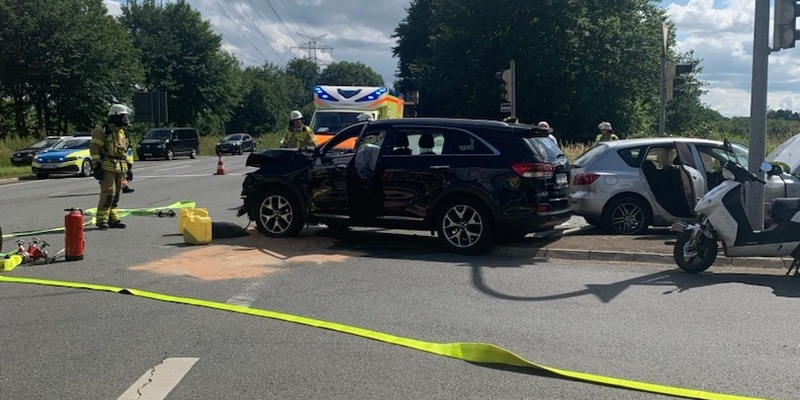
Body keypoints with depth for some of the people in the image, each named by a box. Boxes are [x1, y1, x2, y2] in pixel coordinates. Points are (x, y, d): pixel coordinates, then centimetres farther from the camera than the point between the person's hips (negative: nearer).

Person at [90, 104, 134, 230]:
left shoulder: (122, 133, 18)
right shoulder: (104, 131, -7)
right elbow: (94, 148, -11)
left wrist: (129, 167, 20)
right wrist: (97, 166, -16)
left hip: (120, 169, 8)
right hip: (108, 168, -8)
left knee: (116, 195, 9)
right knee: (108, 194, -12)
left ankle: (113, 219, 15)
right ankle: (101, 220, -6)